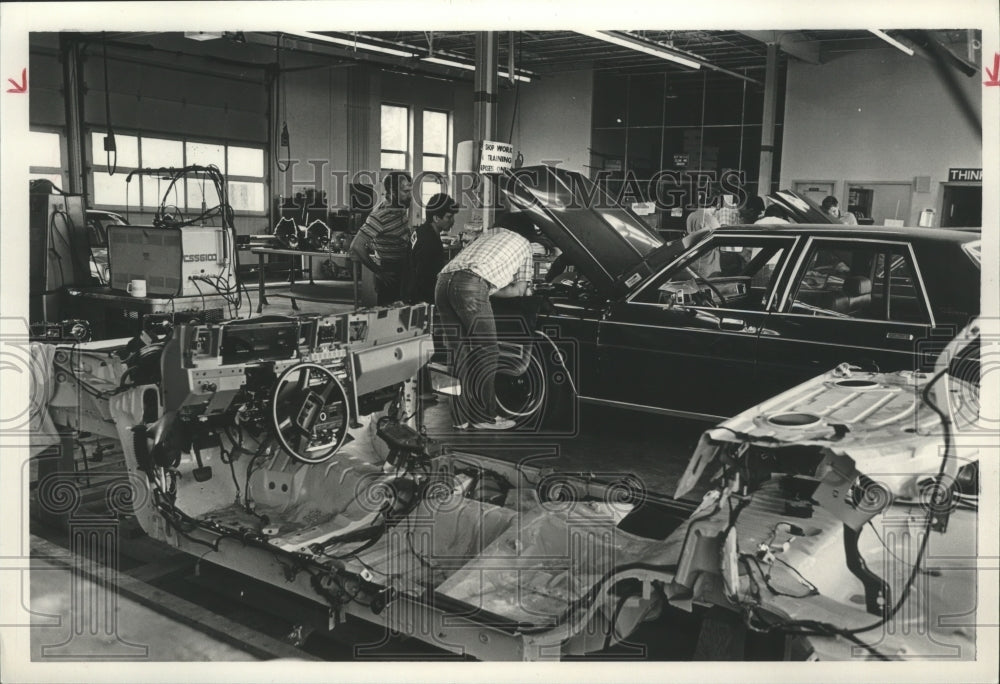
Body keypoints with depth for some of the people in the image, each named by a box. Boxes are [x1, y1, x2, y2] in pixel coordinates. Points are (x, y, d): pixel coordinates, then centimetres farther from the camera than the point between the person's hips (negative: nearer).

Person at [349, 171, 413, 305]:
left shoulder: (403, 210, 4)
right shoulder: (380, 216, -20)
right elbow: (356, 246, -25)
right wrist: (378, 272, -19)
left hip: (403, 278, 8)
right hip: (389, 281, -7)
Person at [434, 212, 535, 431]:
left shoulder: (487, 234, 38)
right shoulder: (523, 243, 24)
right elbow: (520, 290, 27)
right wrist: (492, 291, 37)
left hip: (443, 281, 6)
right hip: (471, 284, -6)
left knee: (460, 353, 11)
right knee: (487, 352, 3)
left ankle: (462, 417, 14)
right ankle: (485, 417, 6)